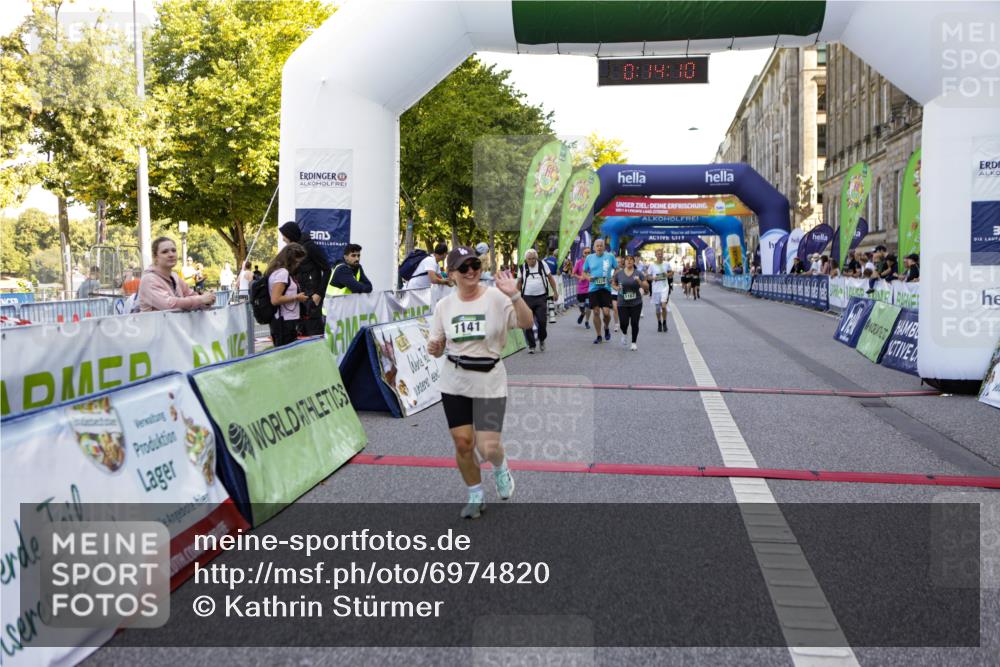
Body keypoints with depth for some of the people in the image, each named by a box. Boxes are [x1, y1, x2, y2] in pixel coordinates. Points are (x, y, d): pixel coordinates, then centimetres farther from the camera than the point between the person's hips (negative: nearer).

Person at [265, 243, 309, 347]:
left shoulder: (278, 271, 16)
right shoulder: (282, 272, -13)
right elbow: (275, 300, -20)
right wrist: (296, 297, -12)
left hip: (282, 321, 10)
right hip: (285, 322, -10)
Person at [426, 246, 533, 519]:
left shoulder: (496, 297, -10)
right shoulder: (444, 305, 1)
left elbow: (526, 323, -21)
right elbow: (439, 346, 9)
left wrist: (514, 295, -35)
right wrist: (433, 348, -14)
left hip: (489, 382, -3)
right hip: (454, 384, 3)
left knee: (488, 448, -8)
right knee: (463, 444, 5)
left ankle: (501, 468, 30)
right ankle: (476, 496, 30)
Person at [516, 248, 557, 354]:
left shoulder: (543, 265, 2)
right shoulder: (522, 268, 3)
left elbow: (550, 278, 8)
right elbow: (519, 283, 11)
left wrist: (555, 292, 5)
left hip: (541, 297, -1)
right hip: (527, 298, 1)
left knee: (542, 321, -6)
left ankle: (542, 339, 22)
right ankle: (531, 345, 9)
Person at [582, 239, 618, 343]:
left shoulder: (610, 256, 2)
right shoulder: (589, 258, 6)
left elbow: (617, 269, 11)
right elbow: (584, 272, 14)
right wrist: (588, 277, -7)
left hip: (606, 288, -2)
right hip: (593, 288, 2)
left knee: (606, 312, -10)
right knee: (596, 312, 3)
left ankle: (606, 328, 23)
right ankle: (598, 336, 15)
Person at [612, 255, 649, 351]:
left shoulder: (638, 273, -1)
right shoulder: (619, 273, 1)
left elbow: (647, 287, -4)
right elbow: (613, 284, 15)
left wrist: (639, 281, -22)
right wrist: (617, 288, -7)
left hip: (636, 303, 0)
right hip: (622, 303, 0)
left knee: (634, 323, -1)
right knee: (624, 323, -6)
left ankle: (634, 343, 17)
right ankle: (624, 334, 30)